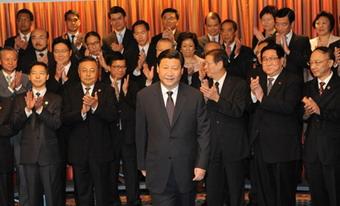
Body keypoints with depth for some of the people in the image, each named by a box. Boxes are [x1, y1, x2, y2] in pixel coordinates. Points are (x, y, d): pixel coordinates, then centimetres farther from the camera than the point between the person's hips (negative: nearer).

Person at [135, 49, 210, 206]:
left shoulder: (195, 96, -4)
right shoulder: (144, 96, -3)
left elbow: (203, 132, -1)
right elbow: (140, 134, 3)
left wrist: (201, 164, -5)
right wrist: (142, 164, 7)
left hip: (187, 170, 1)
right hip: (158, 171, -1)